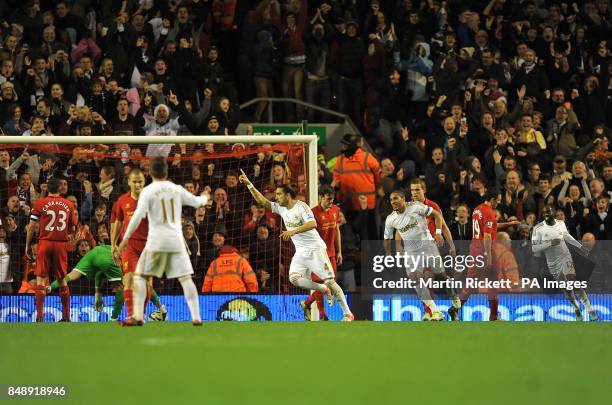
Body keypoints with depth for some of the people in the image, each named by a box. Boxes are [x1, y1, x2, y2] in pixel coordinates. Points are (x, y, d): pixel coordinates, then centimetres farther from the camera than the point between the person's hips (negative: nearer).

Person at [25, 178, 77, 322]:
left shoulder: (40, 203, -2)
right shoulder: (68, 205, 6)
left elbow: (31, 226, -3)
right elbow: (72, 229, 11)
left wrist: (27, 245, 5)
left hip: (45, 242, -2)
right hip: (62, 244, 2)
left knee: (41, 278, -2)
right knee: (61, 279, 12)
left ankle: (40, 314, -10)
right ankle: (66, 315, 12)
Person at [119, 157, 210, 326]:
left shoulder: (148, 191, -5)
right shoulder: (177, 189, 7)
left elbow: (138, 216, -14)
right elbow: (196, 202, 23)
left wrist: (126, 238, -9)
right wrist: (205, 197, 46)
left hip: (156, 242, -3)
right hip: (176, 241, 3)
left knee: (140, 276, 5)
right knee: (185, 278, 6)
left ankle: (138, 317, -5)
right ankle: (196, 317, 1)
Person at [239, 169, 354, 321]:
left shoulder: (301, 206, -14)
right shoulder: (280, 208, 7)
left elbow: (313, 224, -28)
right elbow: (262, 201, 8)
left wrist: (294, 231, -35)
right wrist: (249, 184, 0)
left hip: (315, 249, -7)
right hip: (301, 251, 7)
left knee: (329, 280, -9)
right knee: (294, 278, -14)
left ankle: (347, 313, -3)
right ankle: (325, 290, 7)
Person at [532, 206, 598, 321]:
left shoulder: (561, 224, -3)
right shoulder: (538, 229, -14)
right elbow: (534, 248, -17)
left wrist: (580, 246, 22)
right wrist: (550, 243, -27)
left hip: (565, 257, 0)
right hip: (552, 263, 0)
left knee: (572, 281, -19)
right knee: (565, 287, 7)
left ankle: (589, 309, -13)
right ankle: (576, 308, 32)